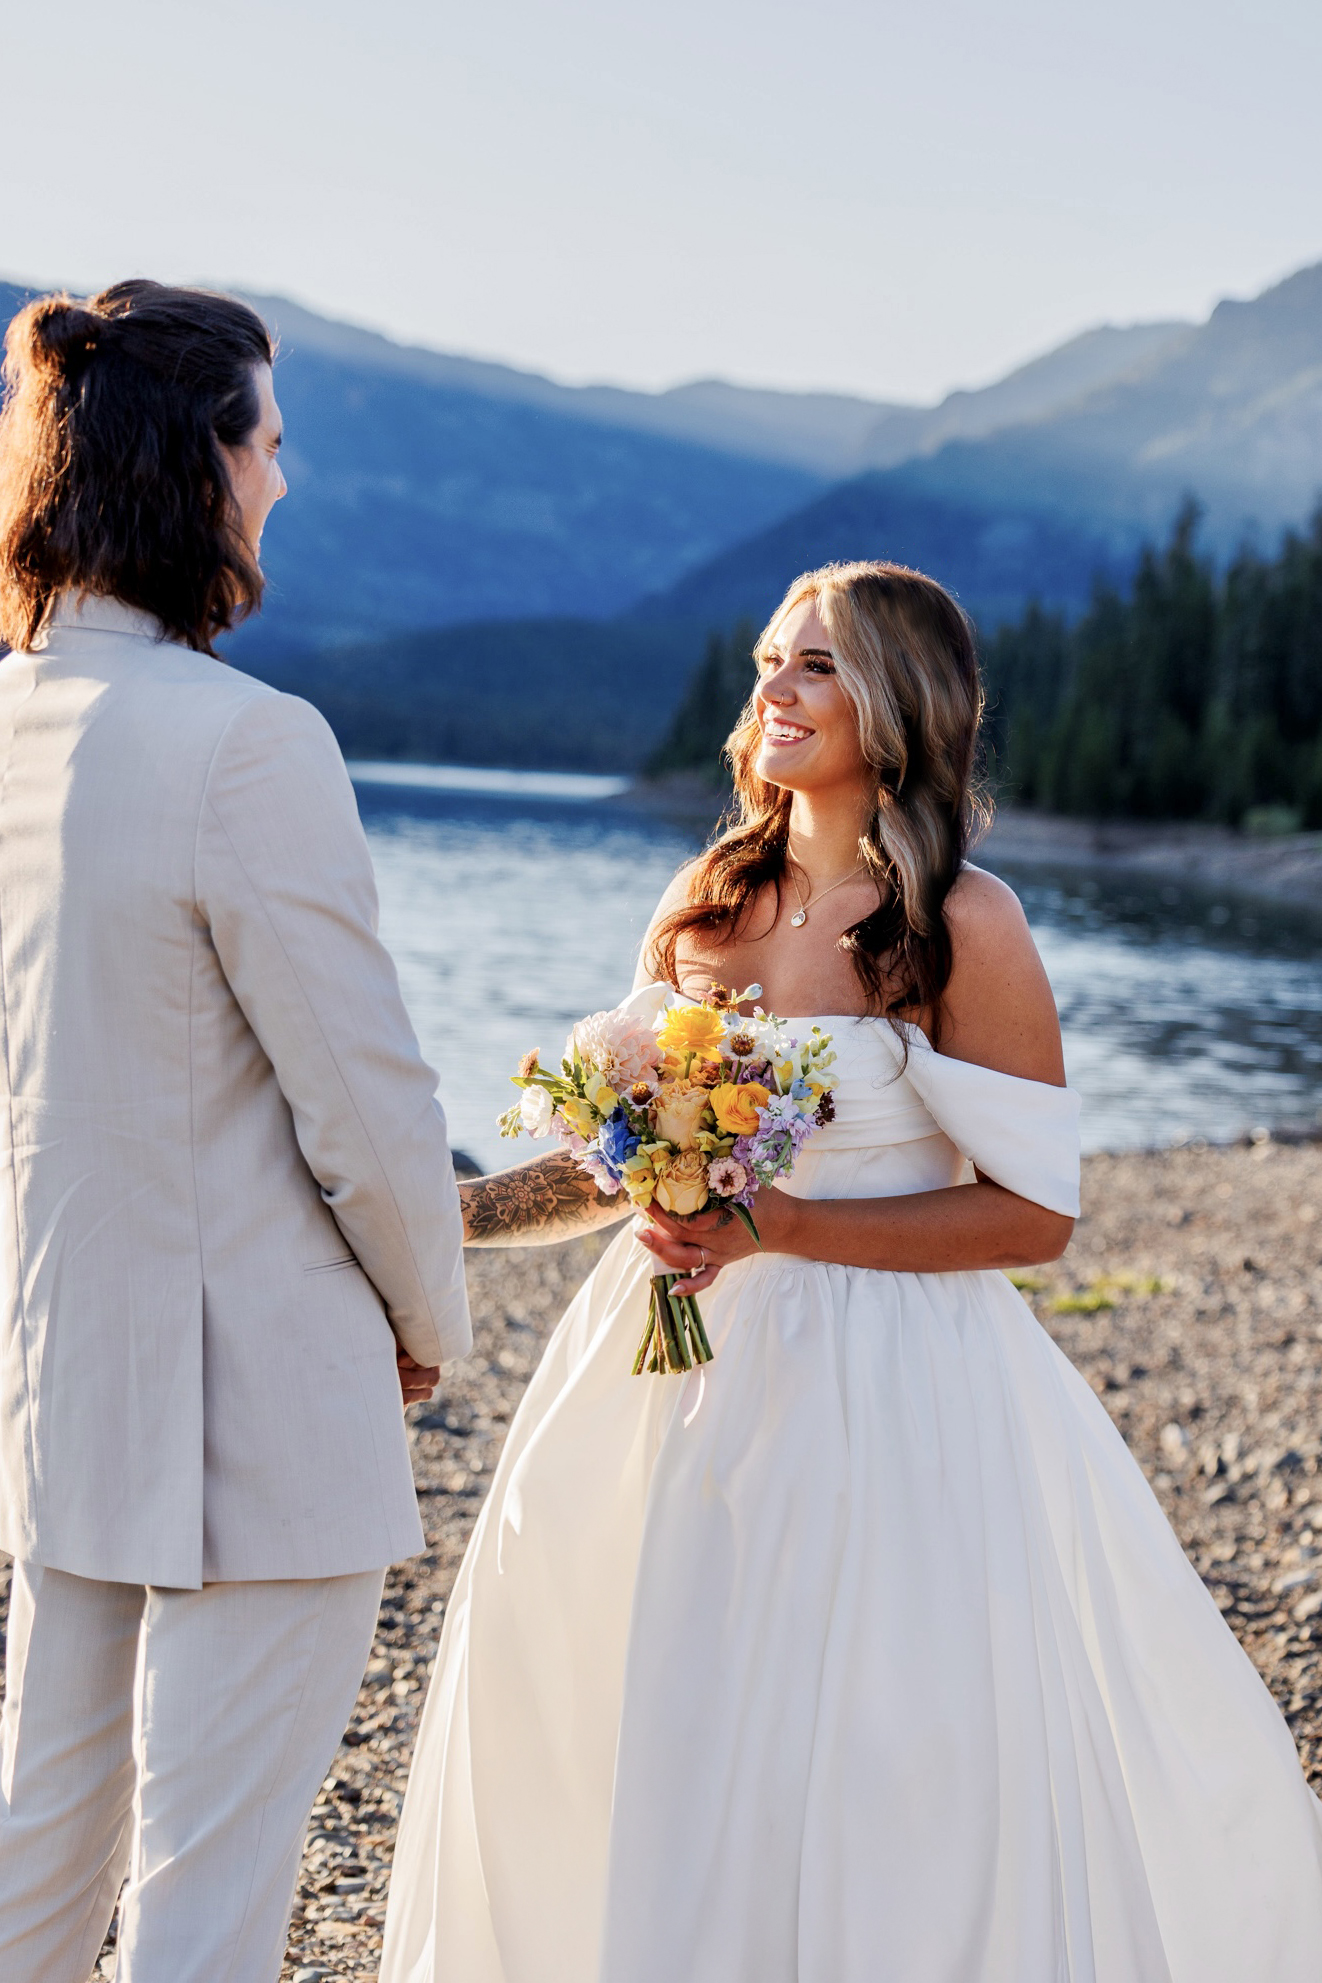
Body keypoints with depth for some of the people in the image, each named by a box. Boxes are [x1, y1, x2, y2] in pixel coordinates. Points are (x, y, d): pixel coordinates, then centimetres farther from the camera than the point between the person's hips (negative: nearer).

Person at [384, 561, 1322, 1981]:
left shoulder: (964, 927, -13)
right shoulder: (706, 900, 4)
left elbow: (1034, 1212, -13)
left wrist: (777, 1227, -20)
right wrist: (464, 1210, -3)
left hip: (879, 1390, -6)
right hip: (682, 1372, 6)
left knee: (868, 1784, 3)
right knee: (615, 1748, 15)